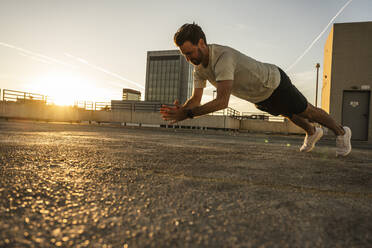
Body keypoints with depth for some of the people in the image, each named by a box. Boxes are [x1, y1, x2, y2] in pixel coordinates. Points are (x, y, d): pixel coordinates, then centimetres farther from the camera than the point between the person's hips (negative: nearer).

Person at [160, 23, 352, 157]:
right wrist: (180, 110, -35)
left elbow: (222, 101, -51)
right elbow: (195, 99, -14)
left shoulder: (223, 57, -42)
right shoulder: (199, 66, -14)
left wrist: (187, 114, -53)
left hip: (275, 83, -8)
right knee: (289, 115, 30)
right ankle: (312, 133, 58)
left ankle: (341, 132, 41)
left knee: (307, 112, 13)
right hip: (258, 96, 8)